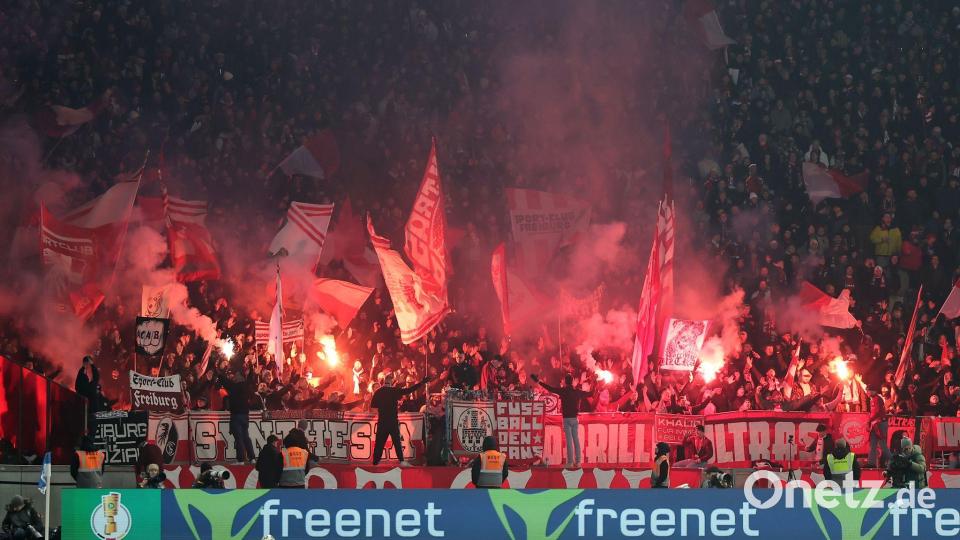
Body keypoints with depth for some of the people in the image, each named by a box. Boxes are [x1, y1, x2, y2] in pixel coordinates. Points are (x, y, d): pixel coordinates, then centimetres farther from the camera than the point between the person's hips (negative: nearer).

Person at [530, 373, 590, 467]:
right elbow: (589, 394, 19)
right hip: (575, 418, 4)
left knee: (569, 440, -4)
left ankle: (570, 462, -5)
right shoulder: (577, 392, 5)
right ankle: (577, 461, 7)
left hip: (567, 418, -4)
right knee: (576, 440, 7)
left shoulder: (563, 391, -8)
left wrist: (539, 382, 0)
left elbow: (550, 388, -9)